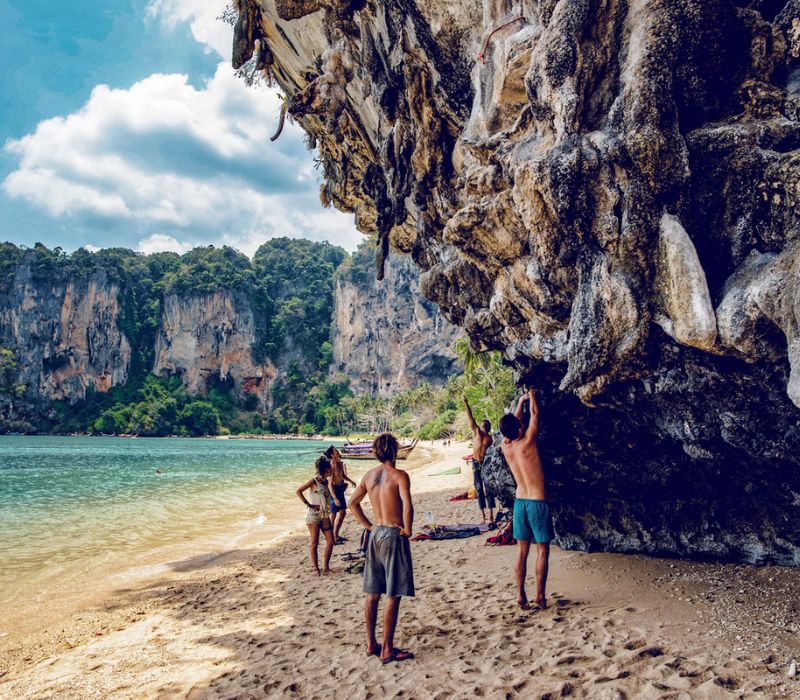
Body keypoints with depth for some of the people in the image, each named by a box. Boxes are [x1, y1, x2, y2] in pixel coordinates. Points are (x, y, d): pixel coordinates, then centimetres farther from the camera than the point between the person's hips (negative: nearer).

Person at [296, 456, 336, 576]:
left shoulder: (325, 481, 11)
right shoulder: (314, 481, -9)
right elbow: (298, 491, -17)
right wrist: (309, 504, -15)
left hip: (325, 516, 7)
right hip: (314, 515, -6)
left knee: (330, 541, 0)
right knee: (314, 543, 0)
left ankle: (325, 566, 11)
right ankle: (315, 568, 8)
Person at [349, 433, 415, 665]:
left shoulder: (369, 475, 6)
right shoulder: (399, 475, -13)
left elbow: (353, 503, 14)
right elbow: (407, 506, -25)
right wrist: (407, 530, -11)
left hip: (375, 534, 7)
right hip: (394, 535, -7)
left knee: (373, 594, 14)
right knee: (393, 596, 0)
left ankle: (371, 644, 23)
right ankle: (387, 650, 5)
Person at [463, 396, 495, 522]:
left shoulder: (490, 438, 5)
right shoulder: (476, 431, 6)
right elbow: (470, 417, 0)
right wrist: (466, 403, -4)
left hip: (486, 463, -1)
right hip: (476, 463, 1)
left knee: (488, 489, -2)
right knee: (479, 489, 4)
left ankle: (491, 514, -1)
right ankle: (482, 514, 9)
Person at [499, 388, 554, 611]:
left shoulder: (505, 447, 0)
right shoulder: (527, 442, -15)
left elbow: (513, 422, 18)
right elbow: (535, 414, -1)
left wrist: (521, 401, 30)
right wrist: (531, 396, 17)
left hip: (520, 502, 5)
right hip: (538, 503, -5)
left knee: (522, 550, 11)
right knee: (542, 550, 4)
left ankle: (521, 595, 12)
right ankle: (540, 596, 7)